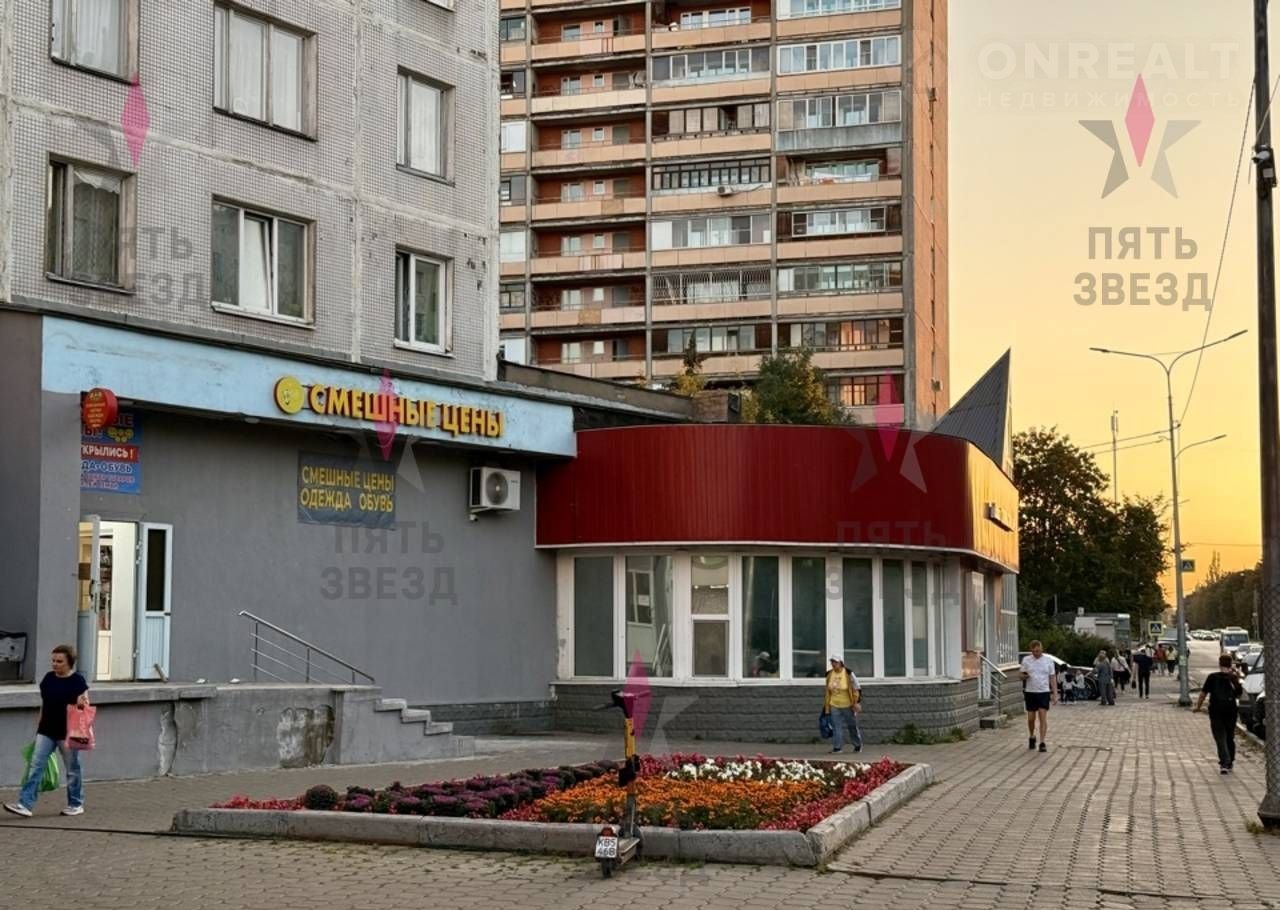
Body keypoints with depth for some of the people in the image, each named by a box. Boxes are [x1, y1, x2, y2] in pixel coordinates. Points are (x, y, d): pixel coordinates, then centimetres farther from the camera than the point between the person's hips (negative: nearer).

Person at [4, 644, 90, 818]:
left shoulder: (78, 681, -8)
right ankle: (25, 804, -9)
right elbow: (43, 704, 15)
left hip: (67, 733, -5)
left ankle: (76, 804, 22)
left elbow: (84, 707, -7)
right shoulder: (48, 678, 7)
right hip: (46, 731, 5)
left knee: (72, 769, 8)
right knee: (36, 766, -5)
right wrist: (39, 726, 17)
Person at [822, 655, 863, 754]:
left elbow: (856, 689, -7)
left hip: (847, 705, -3)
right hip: (834, 705, 3)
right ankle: (838, 747, 1)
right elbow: (828, 691, 12)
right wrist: (826, 705, 13)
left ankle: (858, 745, 25)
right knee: (837, 726, -3)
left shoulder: (848, 674, -12)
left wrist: (857, 703, -12)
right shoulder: (829, 675, 2)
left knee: (852, 726, 8)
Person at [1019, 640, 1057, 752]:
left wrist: (1055, 694, -3)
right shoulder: (1026, 660, 3)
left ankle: (1042, 743, -6)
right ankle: (1031, 737, 30)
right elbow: (1022, 675, 10)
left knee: (1043, 717, -8)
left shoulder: (1048, 660, 1)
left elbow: (1053, 678, 3)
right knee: (1031, 718, 6)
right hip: (1030, 692, 1)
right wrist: (1024, 676, -16)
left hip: (1044, 692, -1)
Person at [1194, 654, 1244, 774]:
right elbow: (1239, 695, 8)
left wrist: (1198, 706, 6)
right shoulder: (1233, 678, -1)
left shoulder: (1212, 677, -5)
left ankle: (1224, 763, -19)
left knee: (1220, 738, -2)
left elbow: (1203, 693, -6)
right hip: (1231, 711, 2)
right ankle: (1230, 763, 26)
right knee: (1230, 738, 18)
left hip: (1216, 712, -2)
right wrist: (1237, 680, 9)